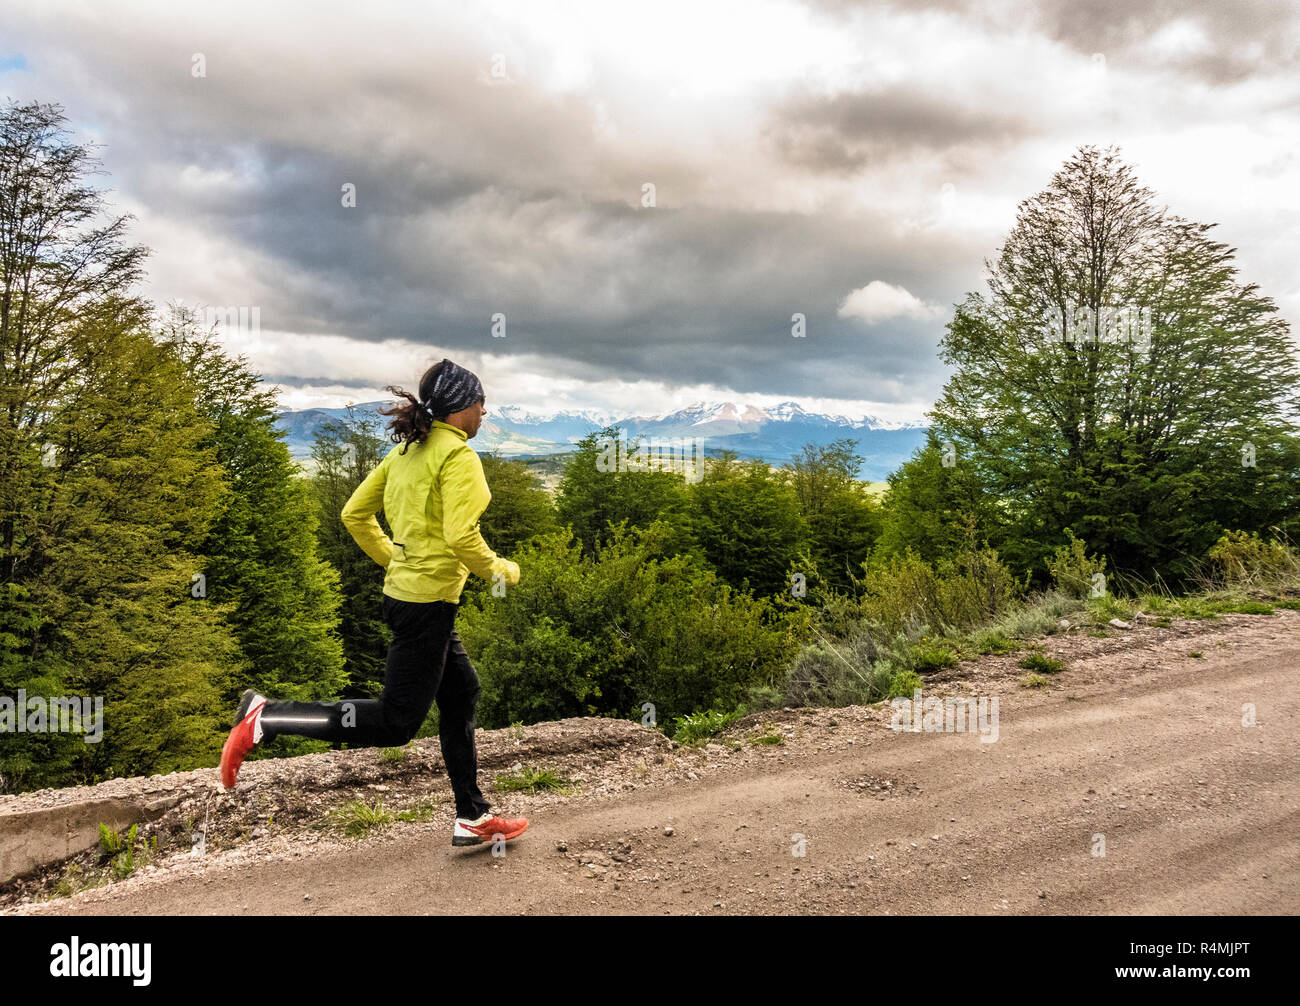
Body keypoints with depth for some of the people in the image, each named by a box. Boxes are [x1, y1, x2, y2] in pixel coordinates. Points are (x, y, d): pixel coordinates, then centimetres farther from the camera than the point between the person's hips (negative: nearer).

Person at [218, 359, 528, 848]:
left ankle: (472, 818, 24)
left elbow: (355, 514, 14)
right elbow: (461, 536, -25)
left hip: (404, 587, 10)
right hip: (427, 601, -10)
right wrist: (499, 569, -7)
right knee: (394, 723, -1)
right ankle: (267, 718, -3)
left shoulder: (407, 450, 11)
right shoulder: (458, 455, -14)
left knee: (461, 696, 17)